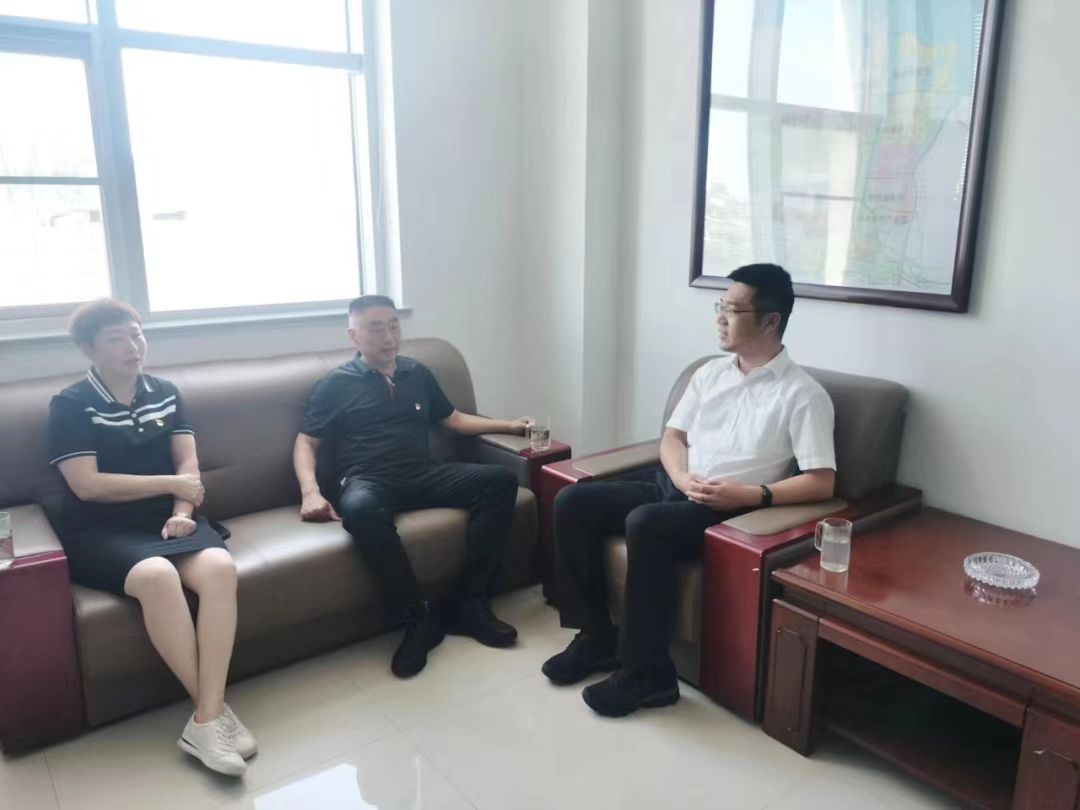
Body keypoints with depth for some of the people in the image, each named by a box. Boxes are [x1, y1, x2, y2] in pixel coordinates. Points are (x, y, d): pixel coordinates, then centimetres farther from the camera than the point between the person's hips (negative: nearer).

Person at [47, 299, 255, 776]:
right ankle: (215, 709, -25)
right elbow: (87, 485, -10)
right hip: (100, 532, -3)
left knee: (220, 565, -30)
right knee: (157, 574, -37)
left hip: (168, 519, 4)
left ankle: (206, 720, -29)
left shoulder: (165, 393, 14)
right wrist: (171, 484, -6)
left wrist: (182, 512, -11)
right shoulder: (70, 406, 0)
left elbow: (188, 464, 8)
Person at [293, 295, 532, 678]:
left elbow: (454, 419, 30)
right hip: (368, 481, -4)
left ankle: (468, 604, -18)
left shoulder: (417, 374, 21)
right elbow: (306, 444, 8)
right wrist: (311, 491, -11)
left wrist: (508, 425, 21)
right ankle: (420, 618, -24)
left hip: (423, 475, 4)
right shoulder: (335, 384, 9)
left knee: (501, 480, -19)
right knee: (360, 510, -41)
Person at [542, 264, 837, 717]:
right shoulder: (710, 372, 13)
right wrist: (682, 478, -7)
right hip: (671, 487, 7)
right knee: (572, 502, -10)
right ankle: (597, 636, 0)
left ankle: (647, 673, -20)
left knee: (644, 523, -36)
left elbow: (822, 482, -10)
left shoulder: (803, 395, -6)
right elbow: (672, 436, 14)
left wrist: (754, 495, -20)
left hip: (729, 510, -7)